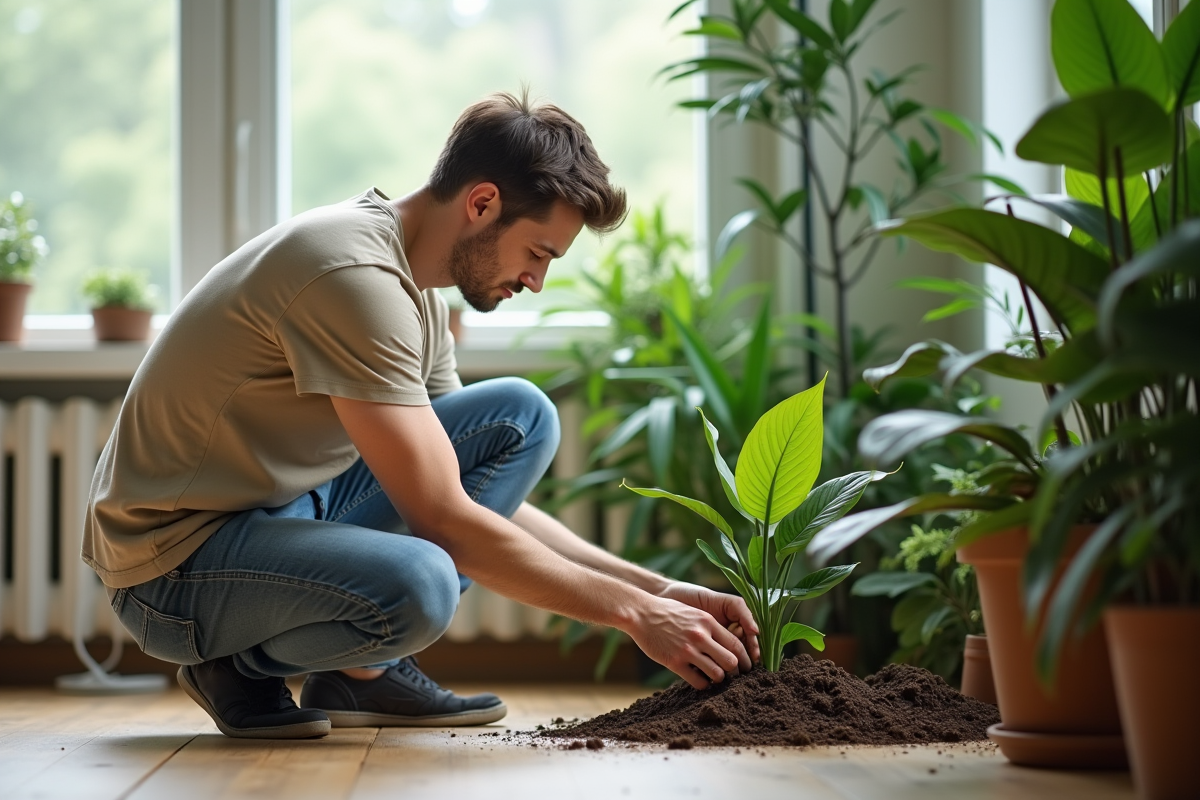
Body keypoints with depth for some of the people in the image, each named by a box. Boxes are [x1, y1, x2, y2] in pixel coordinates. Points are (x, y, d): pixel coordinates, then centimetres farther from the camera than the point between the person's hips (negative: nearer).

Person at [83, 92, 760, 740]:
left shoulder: (416, 295, 8)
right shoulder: (354, 273, -23)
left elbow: (483, 496, 13)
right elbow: (444, 521, -25)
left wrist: (654, 588, 4)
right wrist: (633, 611, -18)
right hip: (176, 554, -9)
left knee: (521, 417, 2)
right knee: (417, 583, -38)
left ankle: (361, 671, -2)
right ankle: (239, 663, -6)